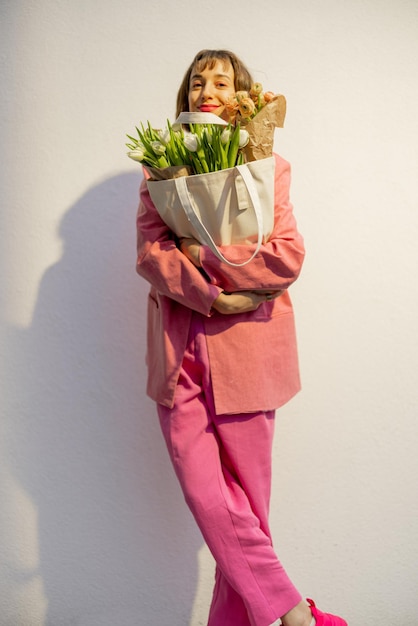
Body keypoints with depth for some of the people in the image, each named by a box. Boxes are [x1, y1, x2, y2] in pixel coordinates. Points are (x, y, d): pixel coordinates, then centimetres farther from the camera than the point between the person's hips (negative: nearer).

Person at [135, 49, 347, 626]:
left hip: (247, 348, -1)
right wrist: (212, 297, -13)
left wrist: (203, 256, -9)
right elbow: (150, 252, 0)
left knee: (246, 501, 4)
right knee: (205, 496, -2)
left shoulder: (270, 167, 9)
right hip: (180, 351, 2)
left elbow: (288, 256, -4)